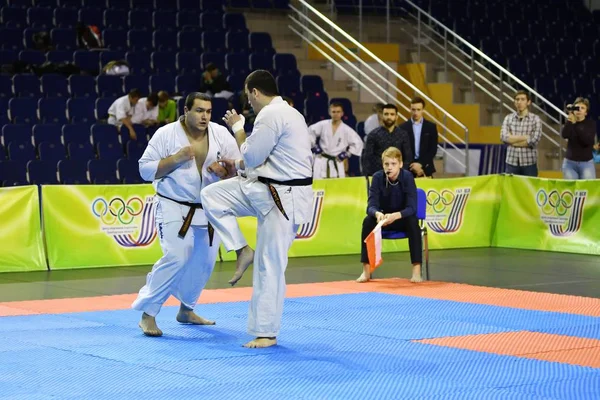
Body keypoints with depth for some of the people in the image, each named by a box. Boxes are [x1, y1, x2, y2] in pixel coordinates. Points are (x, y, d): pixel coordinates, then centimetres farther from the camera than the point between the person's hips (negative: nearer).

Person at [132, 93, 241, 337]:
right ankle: (147, 314, -10)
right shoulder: (166, 134, -11)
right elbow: (146, 170, -10)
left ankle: (186, 310, 34)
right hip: (174, 208, -5)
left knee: (203, 262, 12)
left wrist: (223, 170, -21)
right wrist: (176, 158, -23)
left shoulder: (221, 134, -2)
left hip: (209, 209, 5)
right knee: (176, 258, -20)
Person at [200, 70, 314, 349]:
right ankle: (243, 251, 10)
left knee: (269, 266, -4)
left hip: (283, 199, -10)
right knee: (211, 195, 6)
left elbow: (251, 156, -15)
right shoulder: (286, 112, 15)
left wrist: (238, 128, -1)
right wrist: (240, 168, 19)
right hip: (267, 190, 10)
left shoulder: (271, 115, -18)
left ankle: (266, 333, 5)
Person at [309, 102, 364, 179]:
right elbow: (310, 131, 6)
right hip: (321, 161, 0)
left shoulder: (346, 130, -6)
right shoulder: (323, 125, -4)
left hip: (337, 163, 0)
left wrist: (347, 153, -4)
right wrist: (314, 145, 1)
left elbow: (358, 143, 0)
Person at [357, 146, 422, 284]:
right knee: (368, 221, -27)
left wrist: (395, 216, -44)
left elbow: (411, 208, -26)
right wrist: (377, 214, -44)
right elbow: (371, 205, -20)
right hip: (384, 217, 2)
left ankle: (416, 270, -31)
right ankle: (366, 271, -21)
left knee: (413, 222, -33)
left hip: (403, 218, -2)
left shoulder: (407, 177, -21)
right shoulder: (378, 177, -16)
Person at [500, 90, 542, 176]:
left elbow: (534, 141, -13)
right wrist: (525, 137, -11)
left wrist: (512, 139, -6)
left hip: (529, 163, -2)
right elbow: (503, 137, -6)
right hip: (511, 162, 2)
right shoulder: (508, 118, 8)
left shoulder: (535, 119, -1)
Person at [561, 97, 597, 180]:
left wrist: (575, 124, -21)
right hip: (569, 163, 2)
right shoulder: (570, 122, 5)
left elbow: (588, 141, -17)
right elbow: (565, 135, -14)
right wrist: (570, 121, -22)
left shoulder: (591, 123, 0)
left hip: (587, 163, -2)